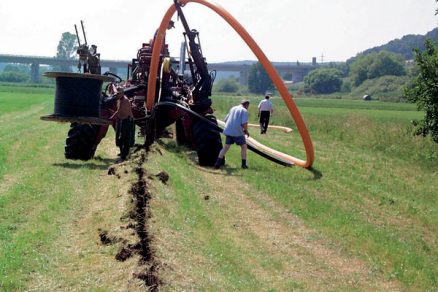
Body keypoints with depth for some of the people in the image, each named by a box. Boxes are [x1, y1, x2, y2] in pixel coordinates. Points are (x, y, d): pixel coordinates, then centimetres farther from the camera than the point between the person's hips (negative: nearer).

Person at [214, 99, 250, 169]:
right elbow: (244, 123, -14)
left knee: (226, 147, 12)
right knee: (244, 146, 11)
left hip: (228, 131, 6)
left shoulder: (233, 108, 17)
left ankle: (218, 163, 3)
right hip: (238, 132, -6)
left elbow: (226, 119, 19)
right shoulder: (244, 110, -3)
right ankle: (244, 164, 9)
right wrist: (246, 131, 2)